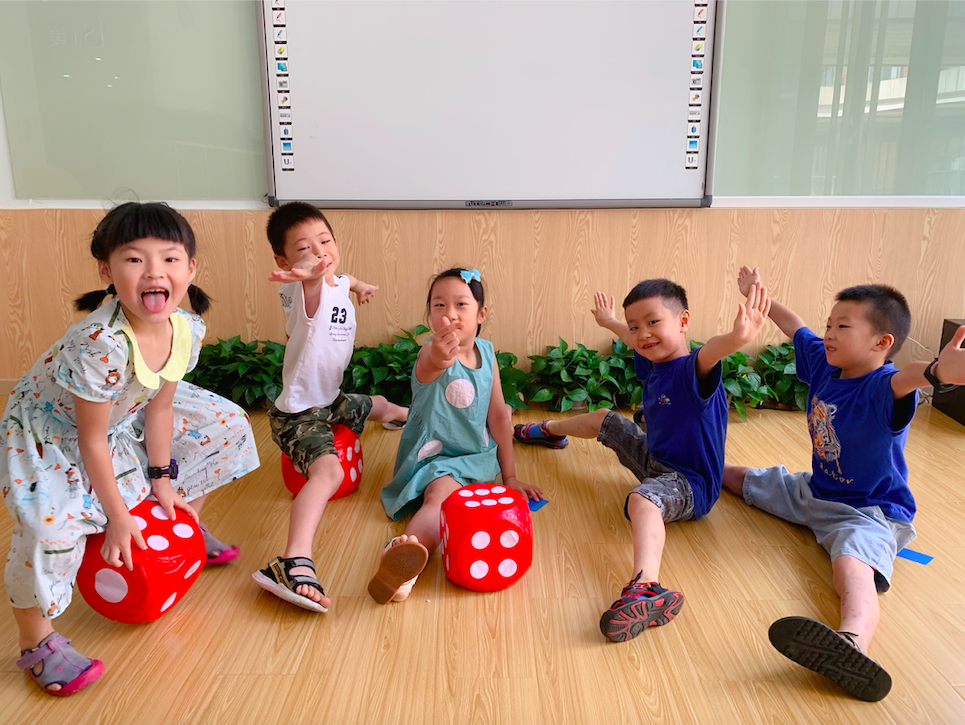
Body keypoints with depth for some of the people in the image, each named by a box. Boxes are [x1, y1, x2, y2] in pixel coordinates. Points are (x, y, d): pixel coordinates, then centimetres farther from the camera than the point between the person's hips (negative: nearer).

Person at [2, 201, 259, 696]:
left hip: (123, 414, 7)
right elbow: (91, 439, -28)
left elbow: (160, 406, -5)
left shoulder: (188, 330, -20)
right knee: (51, 523, -29)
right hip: (49, 428, -7)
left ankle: (187, 524, 28)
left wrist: (162, 482, 2)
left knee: (225, 425, 6)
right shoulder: (101, 343, -40)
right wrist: (117, 516, -17)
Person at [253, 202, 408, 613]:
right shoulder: (305, 290, -24)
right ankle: (295, 563, -45)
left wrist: (359, 285, 16)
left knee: (377, 405, 33)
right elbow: (311, 279, -53)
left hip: (330, 401, 9)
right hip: (298, 413, -9)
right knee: (329, 471, -34)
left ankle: (410, 417, 69)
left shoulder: (337, 284, 2)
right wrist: (304, 271, -73)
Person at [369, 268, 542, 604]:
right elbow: (426, 369, -43)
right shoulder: (432, 351, -14)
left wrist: (510, 477, 5)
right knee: (441, 493, -29)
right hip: (434, 458, -7)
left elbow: (497, 416, 5)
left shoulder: (486, 351, 2)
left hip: (477, 456, 7)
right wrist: (436, 360, -69)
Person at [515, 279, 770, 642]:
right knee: (603, 420, 27)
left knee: (643, 500, -42)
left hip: (690, 484, -9)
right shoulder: (652, 361, -1)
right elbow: (632, 339, 24)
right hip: (655, 459, 10)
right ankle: (549, 431, 58)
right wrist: (608, 321, 43)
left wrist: (738, 337, -73)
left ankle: (647, 587, -66)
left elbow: (709, 353, -50)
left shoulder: (693, 369, -25)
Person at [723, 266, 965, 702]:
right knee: (747, 480, 26)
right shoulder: (825, 363, -1)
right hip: (813, 492, 9)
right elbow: (794, 326, 17)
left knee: (852, 567, -40)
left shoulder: (881, 387, -25)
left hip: (868, 511, -9)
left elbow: (904, 380, -50)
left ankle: (853, 639, -69)